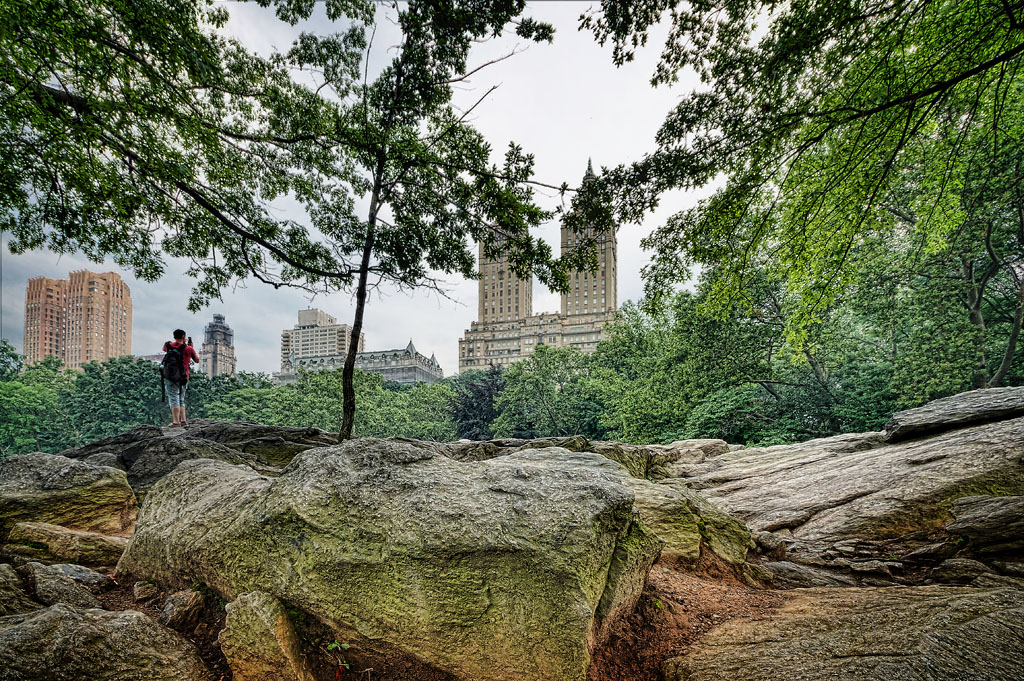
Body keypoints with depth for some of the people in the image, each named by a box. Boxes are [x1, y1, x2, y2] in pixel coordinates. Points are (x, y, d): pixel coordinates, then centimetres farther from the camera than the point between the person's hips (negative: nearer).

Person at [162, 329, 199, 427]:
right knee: (181, 400, 15)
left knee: (173, 399, -6)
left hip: (170, 378, -1)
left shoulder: (168, 345, 1)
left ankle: (176, 421, -16)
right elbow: (197, 360, 11)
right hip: (183, 378, 1)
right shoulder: (188, 349, -4)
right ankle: (183, 420, 9)